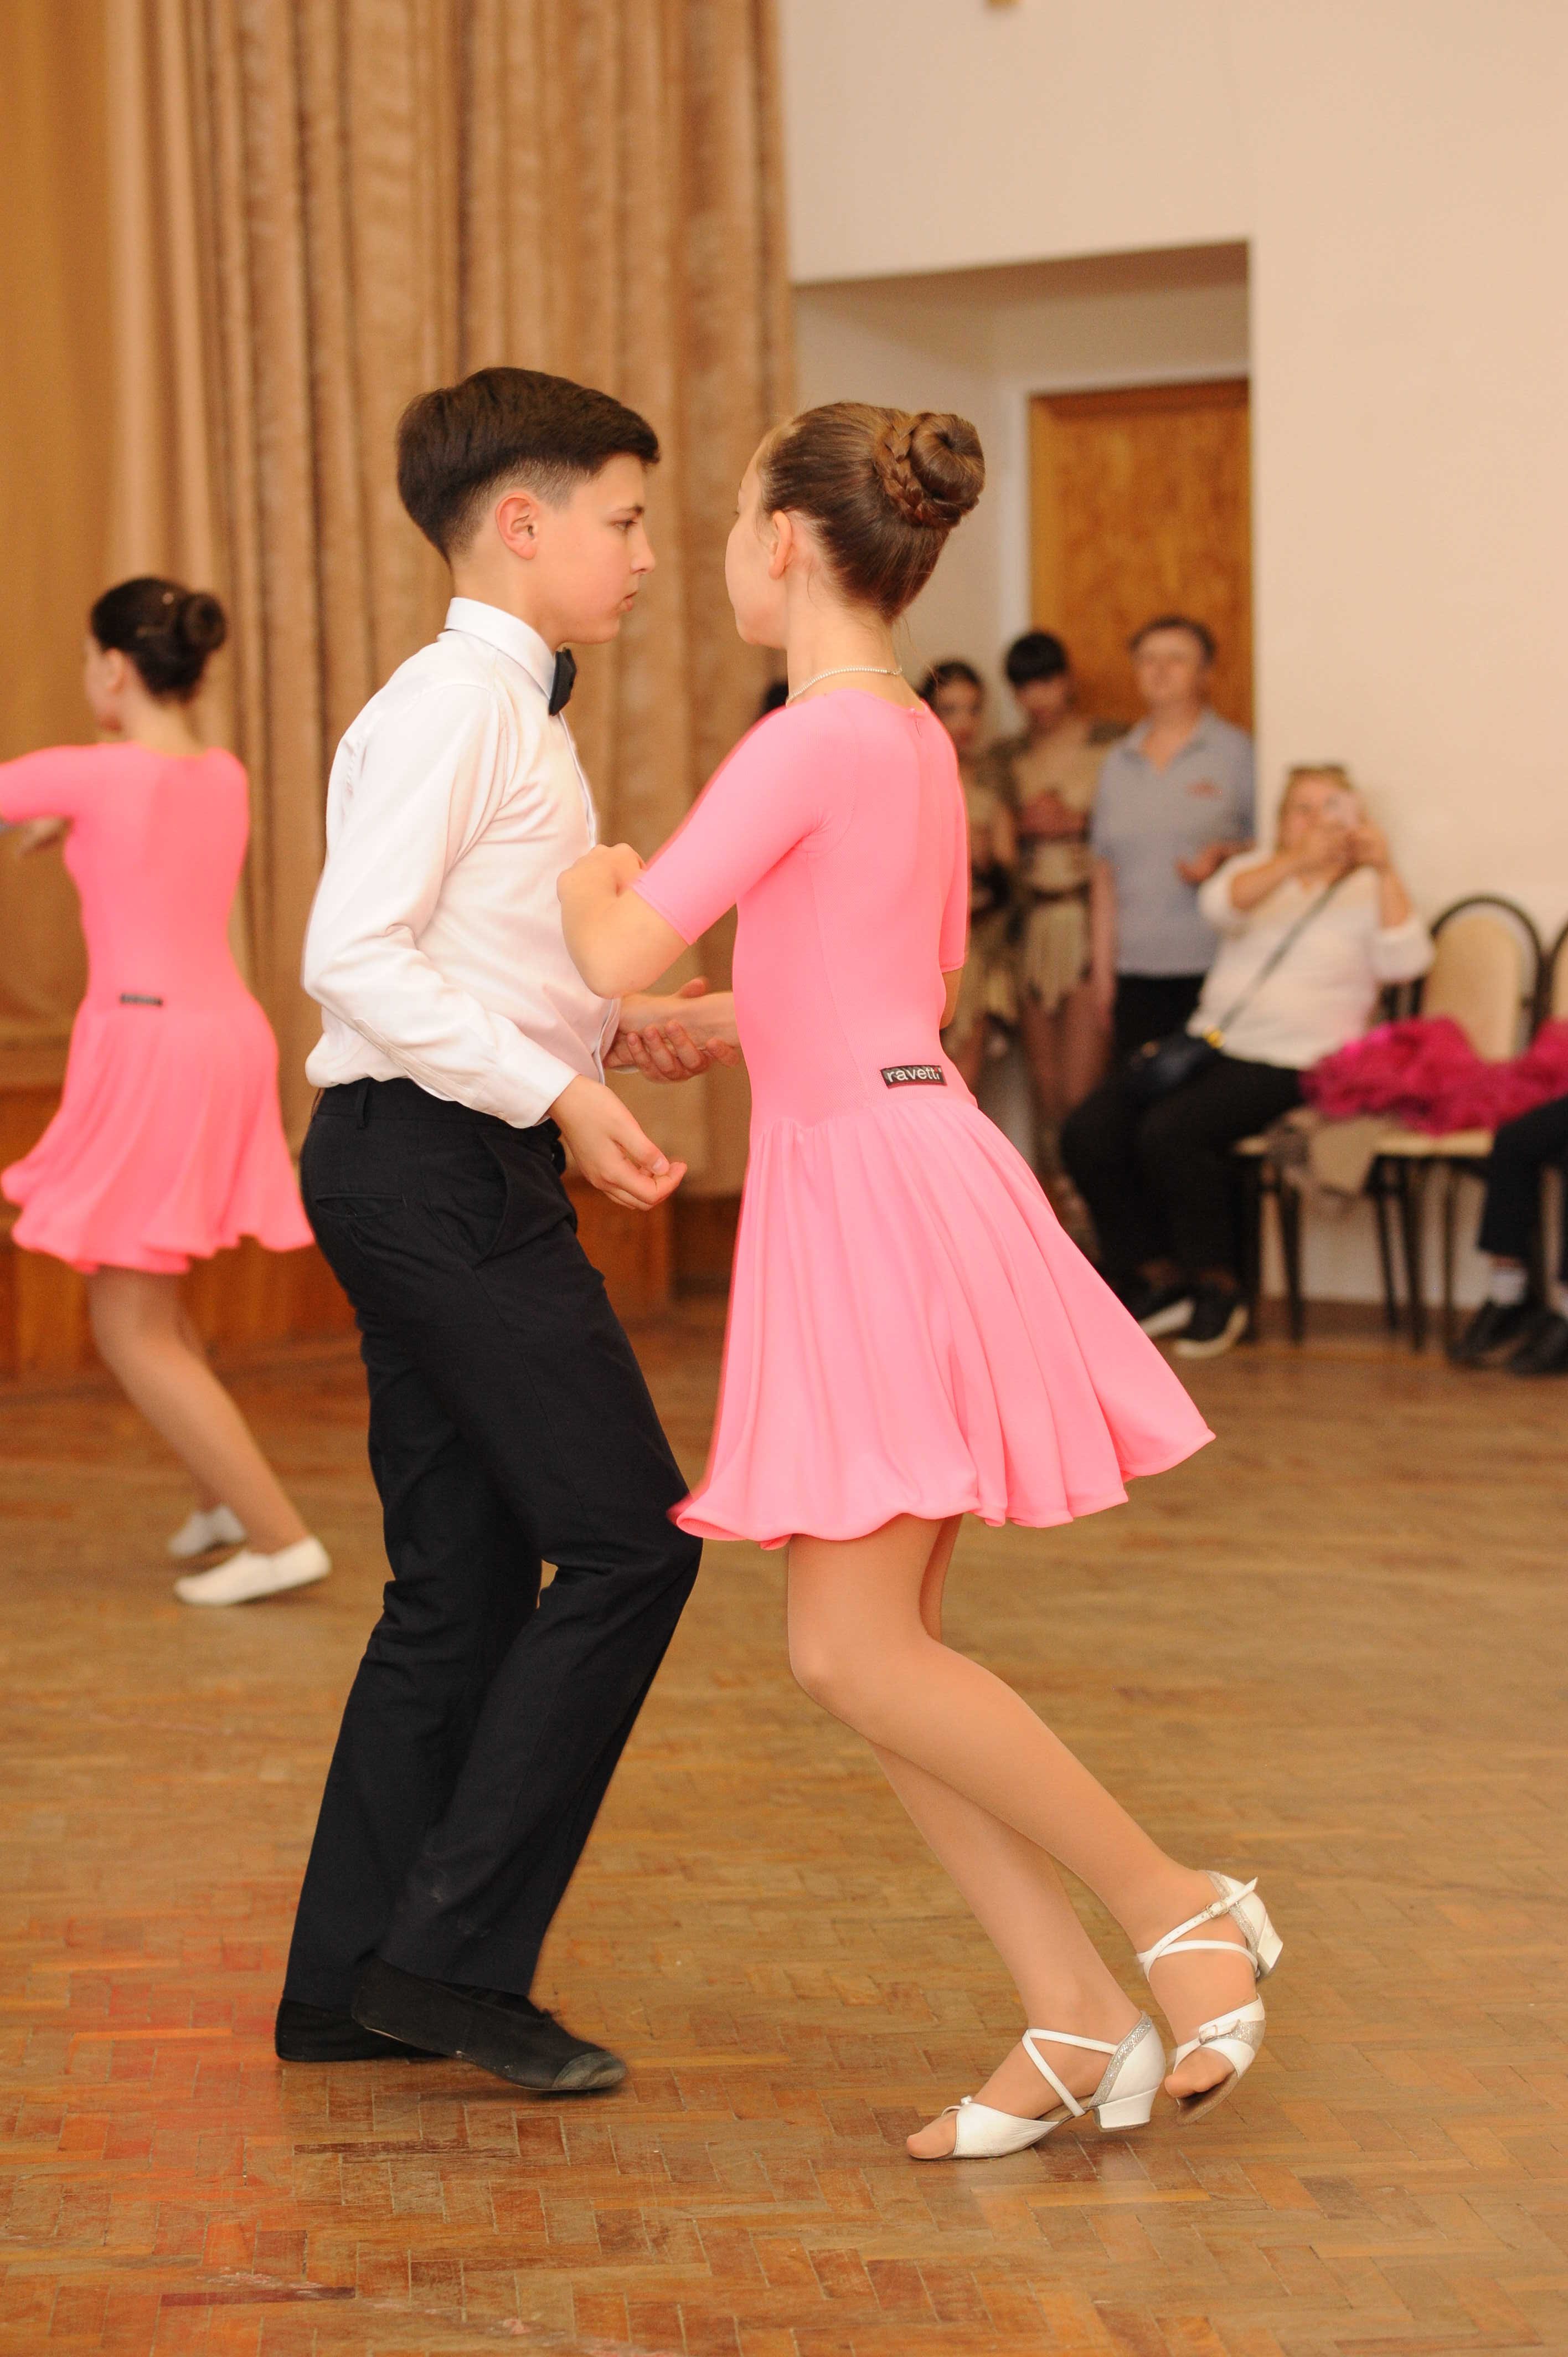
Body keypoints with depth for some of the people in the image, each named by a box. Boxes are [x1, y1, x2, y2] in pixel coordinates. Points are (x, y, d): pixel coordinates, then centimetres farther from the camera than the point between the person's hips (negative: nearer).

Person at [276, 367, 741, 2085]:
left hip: (455, 1175, 10)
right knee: (626, 1543, -9)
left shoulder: (514, 715, 19)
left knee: (464, 1582, 11)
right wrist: (559, 1092, -23)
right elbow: (354, 953, -21)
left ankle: (354, 1983, 18)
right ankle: (455, 1951, -4)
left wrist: (635, 1018, 14)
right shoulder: (450, 708, -12)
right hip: (434, 1168, -10)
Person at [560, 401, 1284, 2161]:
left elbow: (621, 956, -18)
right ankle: (1077, 2025, 9)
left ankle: (1183, 1913, 0)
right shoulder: (917, 741, 15)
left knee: (854, 1651, -9)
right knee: (872, 1650, 8)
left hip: (880, 1192, -9)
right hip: (891, 1173, 9)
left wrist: (589, 882, 4)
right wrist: (726, 1024, 35)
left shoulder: (814, 740, -13)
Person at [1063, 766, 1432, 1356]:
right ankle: (1161, 1277, -1)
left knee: (1171, 1131, -31)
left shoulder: (1368, 893, 8)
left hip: (1288, 1061, -5)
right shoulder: (1258, 869, 18)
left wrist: (1383, 869, -21)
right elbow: (1220, 905, -7)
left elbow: (1407, 962, -13)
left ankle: (1218, 1288, -14)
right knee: (1088, 1134, -15)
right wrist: (1296, 860, -22)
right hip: (1208, 1042, 5)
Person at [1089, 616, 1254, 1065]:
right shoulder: (1118, 763, 16)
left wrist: (1224, 855, -15)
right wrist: (1102, 969, 13)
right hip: (1136, 971, 4)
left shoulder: (1236, 751, 5)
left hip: (1214, 964, -4)